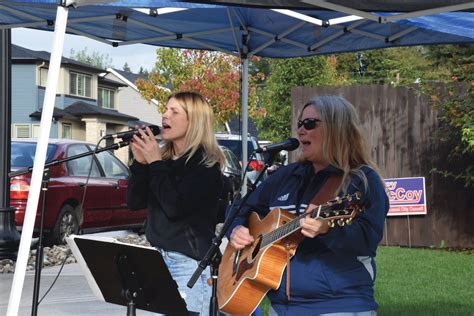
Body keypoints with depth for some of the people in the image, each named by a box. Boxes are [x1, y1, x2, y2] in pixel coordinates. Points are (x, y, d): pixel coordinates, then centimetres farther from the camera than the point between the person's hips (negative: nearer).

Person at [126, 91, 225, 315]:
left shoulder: (206, 163, -9)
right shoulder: (163, 157, 10)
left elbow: (175, 207, -20)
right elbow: (134, 202, 9)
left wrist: (155, 163, -13)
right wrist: (140, 162, -3)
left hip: (190, 262, -7)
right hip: (159, 257, 7)